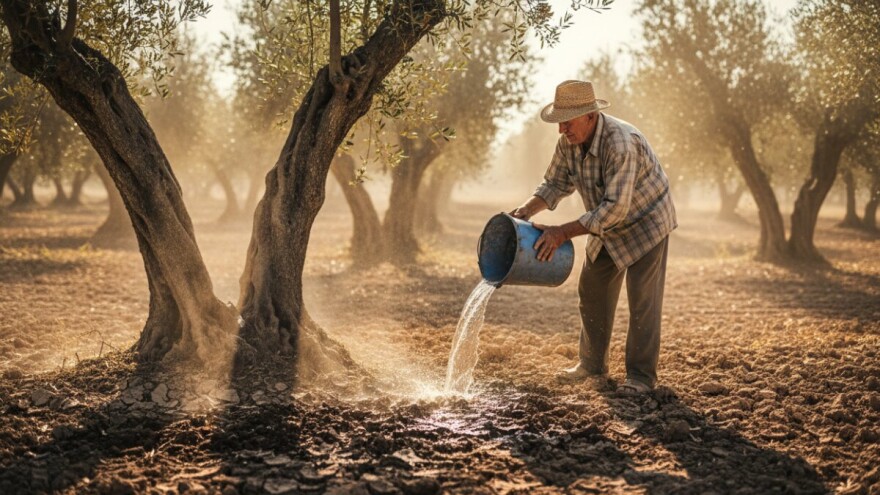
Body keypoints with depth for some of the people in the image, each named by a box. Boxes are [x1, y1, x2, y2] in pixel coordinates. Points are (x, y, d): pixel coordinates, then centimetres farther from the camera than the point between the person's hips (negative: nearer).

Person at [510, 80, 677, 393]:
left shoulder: (621, 143, -37)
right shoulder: (569, 141, -13)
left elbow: (615, 208, -39)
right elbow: (556, 183, -2)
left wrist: (563, 233, -40)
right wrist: (526, 211, -21)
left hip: (647, 221, -8)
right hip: (608, 226, 8)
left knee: (642, 299, -7)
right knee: (592, 291, 10)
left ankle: (641, 375, 2)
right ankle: (593, 366, 22)